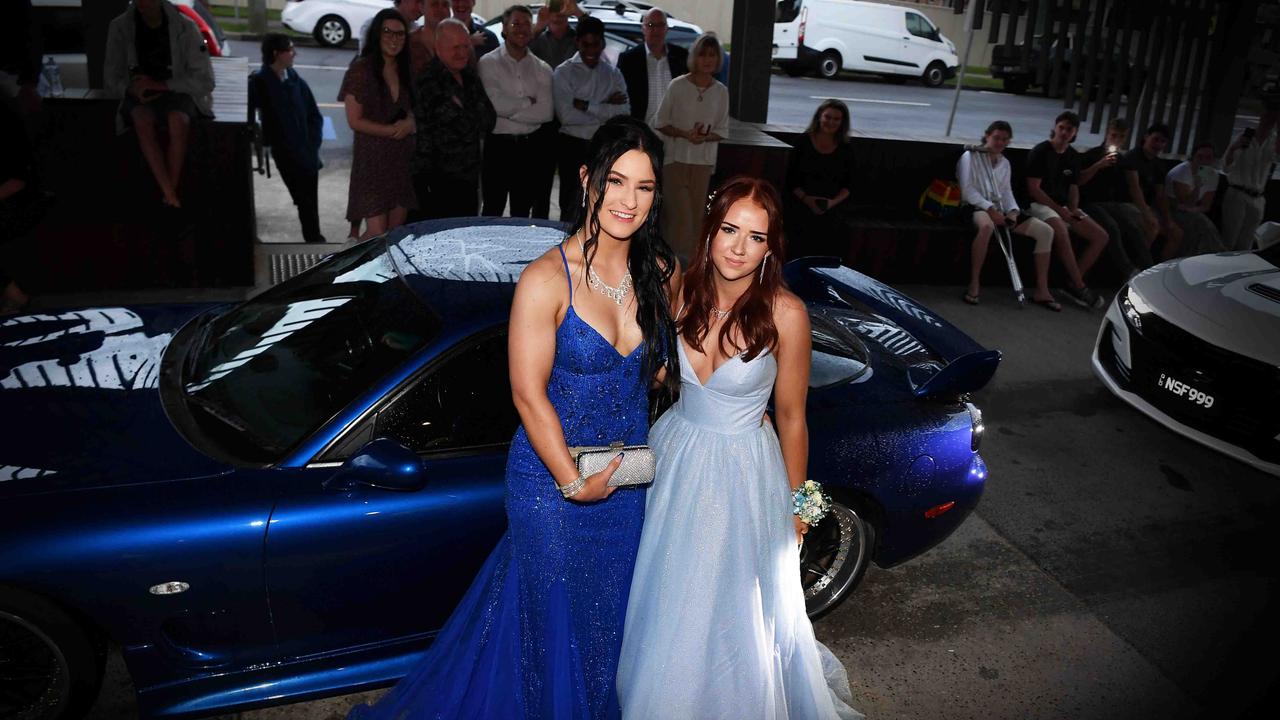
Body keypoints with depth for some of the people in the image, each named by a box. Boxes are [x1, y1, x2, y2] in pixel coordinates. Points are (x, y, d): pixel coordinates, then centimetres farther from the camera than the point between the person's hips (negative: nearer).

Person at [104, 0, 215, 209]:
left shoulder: (184, 27, -7)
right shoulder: (120, 27, -1)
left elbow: (205, 81, -8)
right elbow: (111, 79, 5)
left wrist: (161, 84, -17)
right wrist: (131, 89, -17)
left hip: (177, 92, -1)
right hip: (139, 96, 1)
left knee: (177, 120, -37)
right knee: (142, 119, -35)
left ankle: (168, 196, -28)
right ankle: (171, 198, -37)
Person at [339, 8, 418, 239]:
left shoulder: (405, 70, 10)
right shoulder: (361, 69, -7)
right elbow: (354, 121, -9)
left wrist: (409, 124, -4)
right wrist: (392, 130, -13)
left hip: (403, 158, 6)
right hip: (372, 159, -5)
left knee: (397, 231, 6)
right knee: (377, 234, -8)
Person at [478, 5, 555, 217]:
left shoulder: (542, 69, 6)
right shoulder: (488, 63, -3)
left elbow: (547, 112, -7)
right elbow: (494, 104, -16)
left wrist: (509, 109, -11)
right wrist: (528, 102, -5)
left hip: (532, 148, 3)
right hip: (498, 146, -3)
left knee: (522, 212, 14)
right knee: (492, 212, 4)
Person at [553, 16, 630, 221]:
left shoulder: (613, 74, 8)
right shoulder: (564, 72, -4)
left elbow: (624, 112, -7)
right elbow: (567, 115, -16)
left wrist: (587, 106, -14)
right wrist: (606, 109, -10)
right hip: (574, 147, -4)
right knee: (572, 210, 1)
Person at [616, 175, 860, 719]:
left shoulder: (785, 314, -19)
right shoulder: (682, 293, -8)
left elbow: (791, 416, -9)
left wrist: (795, 505, -1)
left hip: (743, 469, -3)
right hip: (676, 455, 4)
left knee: (734, 609, 12)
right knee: (670, 601, 20)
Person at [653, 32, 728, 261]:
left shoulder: (721, 91, 3)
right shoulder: (677, 86, -5)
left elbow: (722, 130, 7)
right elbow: (660, 122, -2)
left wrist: (706, 137, -14)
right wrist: (685, 134, -17)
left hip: (703, 161, 3)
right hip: (676, 158, -3)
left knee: (696, 214, 6)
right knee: (679, 213, -8)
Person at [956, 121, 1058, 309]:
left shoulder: (1005, 163, 22)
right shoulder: (970, 157, 2)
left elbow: (1007, 192, 15)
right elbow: (967, 191, -9)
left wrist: (1013, 210, -7)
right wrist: (990, 209, -19)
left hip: (1000, 210, 7)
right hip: (977, 207, -7)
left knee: (1045, 230, -7)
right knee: (987, 225, -44)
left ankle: (1041, 290, -6)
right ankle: (974, 283, -31)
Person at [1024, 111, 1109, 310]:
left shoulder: (1073, 156, 13)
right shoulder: (1040, 152, -7)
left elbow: (1073, 187, 17)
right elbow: (1033, 189, -12)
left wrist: (1073, 209, -4)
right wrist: (1059, 209, -17)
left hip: (1064, 207, 8)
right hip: (1041, 204, -8)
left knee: (1101, 236, -7)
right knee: (1061, 232, -36)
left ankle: (1073, 284, -8)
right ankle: (1080, 288, -27)